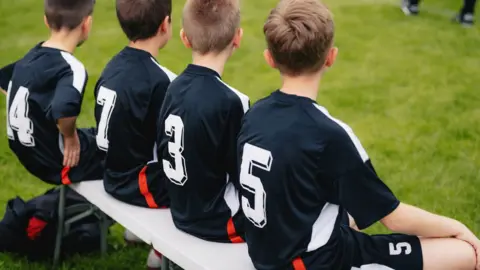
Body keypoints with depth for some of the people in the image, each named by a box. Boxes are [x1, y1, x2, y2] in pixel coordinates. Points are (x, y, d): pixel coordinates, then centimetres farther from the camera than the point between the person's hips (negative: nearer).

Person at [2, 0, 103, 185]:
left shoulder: (30, 57, 0)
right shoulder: (71, 69, -25)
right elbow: (64, 110, -44)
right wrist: (70, 136, -23)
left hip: (30, 155, 8)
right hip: (57, 162, -8)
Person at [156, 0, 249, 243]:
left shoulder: (175, 88, -1)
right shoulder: (229, 101, -24)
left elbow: (163, 153, 9)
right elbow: (243, 176, -16)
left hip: (183, 211, 8)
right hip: (216, 221, -7)